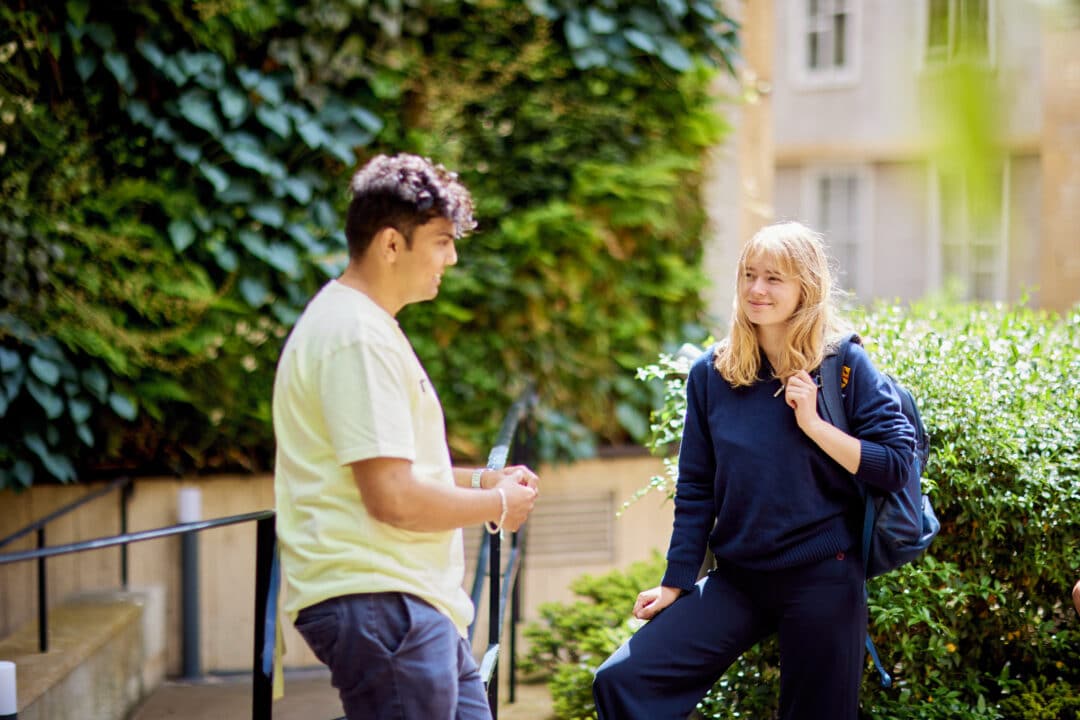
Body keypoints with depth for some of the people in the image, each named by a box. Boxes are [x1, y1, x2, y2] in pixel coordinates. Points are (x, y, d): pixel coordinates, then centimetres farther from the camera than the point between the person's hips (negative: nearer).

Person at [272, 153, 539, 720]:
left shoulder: (364, 324, 18)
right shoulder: (357, 337, -17)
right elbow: (393, 498, -22)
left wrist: (478, 480, 13)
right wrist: (497, 505, -7)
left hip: (412, 603, 11)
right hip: (375, 604, -11)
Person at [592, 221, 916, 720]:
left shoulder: (844, 366, -5)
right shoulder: (712, 373, 3)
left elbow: (896, 466, -10)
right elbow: (695, 489, 7)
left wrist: (814, 424, -18)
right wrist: (676, 583, 7)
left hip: (822, 580, -3)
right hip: (737, 580, 3)